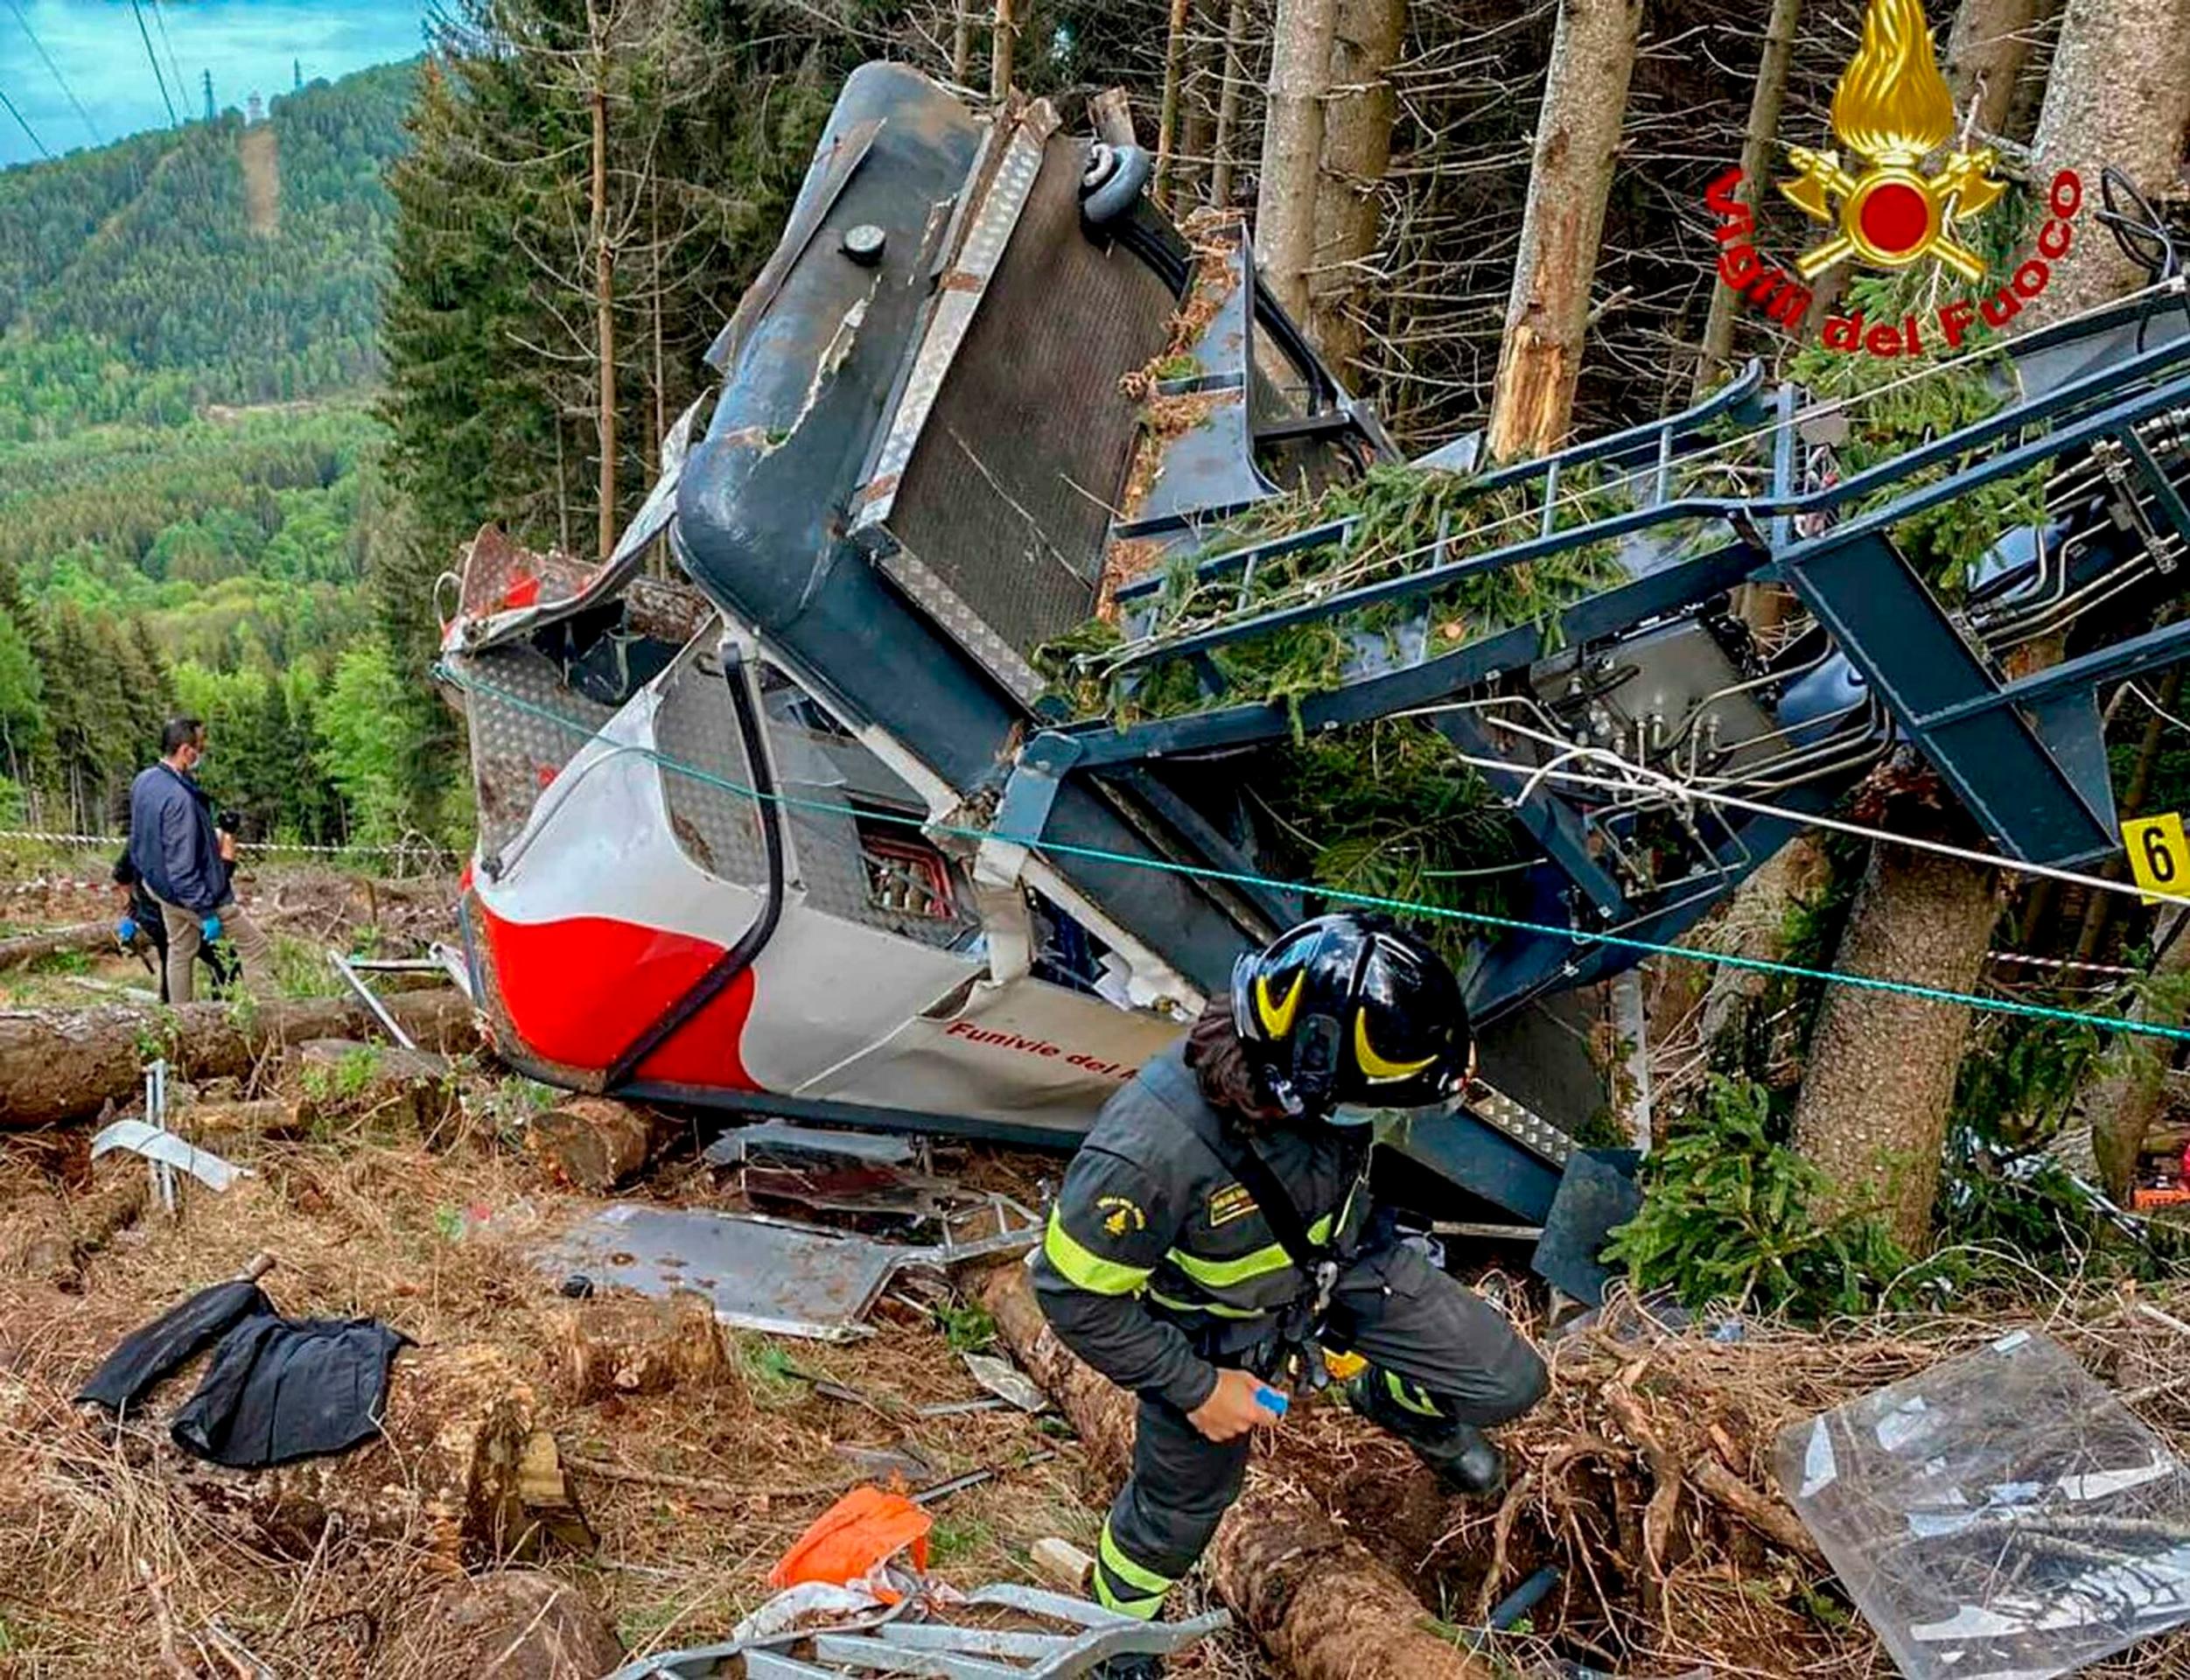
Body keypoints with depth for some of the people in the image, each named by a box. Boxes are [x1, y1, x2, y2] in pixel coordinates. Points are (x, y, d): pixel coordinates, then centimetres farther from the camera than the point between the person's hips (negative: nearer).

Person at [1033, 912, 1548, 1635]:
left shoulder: (1312, 1061, -30)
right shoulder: (1151, 1152, -45)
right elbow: (1077, 1295, -27)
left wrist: (1440, 1062, -19)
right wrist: (1196, 1388, -18)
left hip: (1343, 1258, 4)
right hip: (1216, 1329, -4)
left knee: (1509, 1383, 5)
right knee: (1185, 1500, 19)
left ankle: (1391, 1399, 38)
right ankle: (1118, 1622, 52)